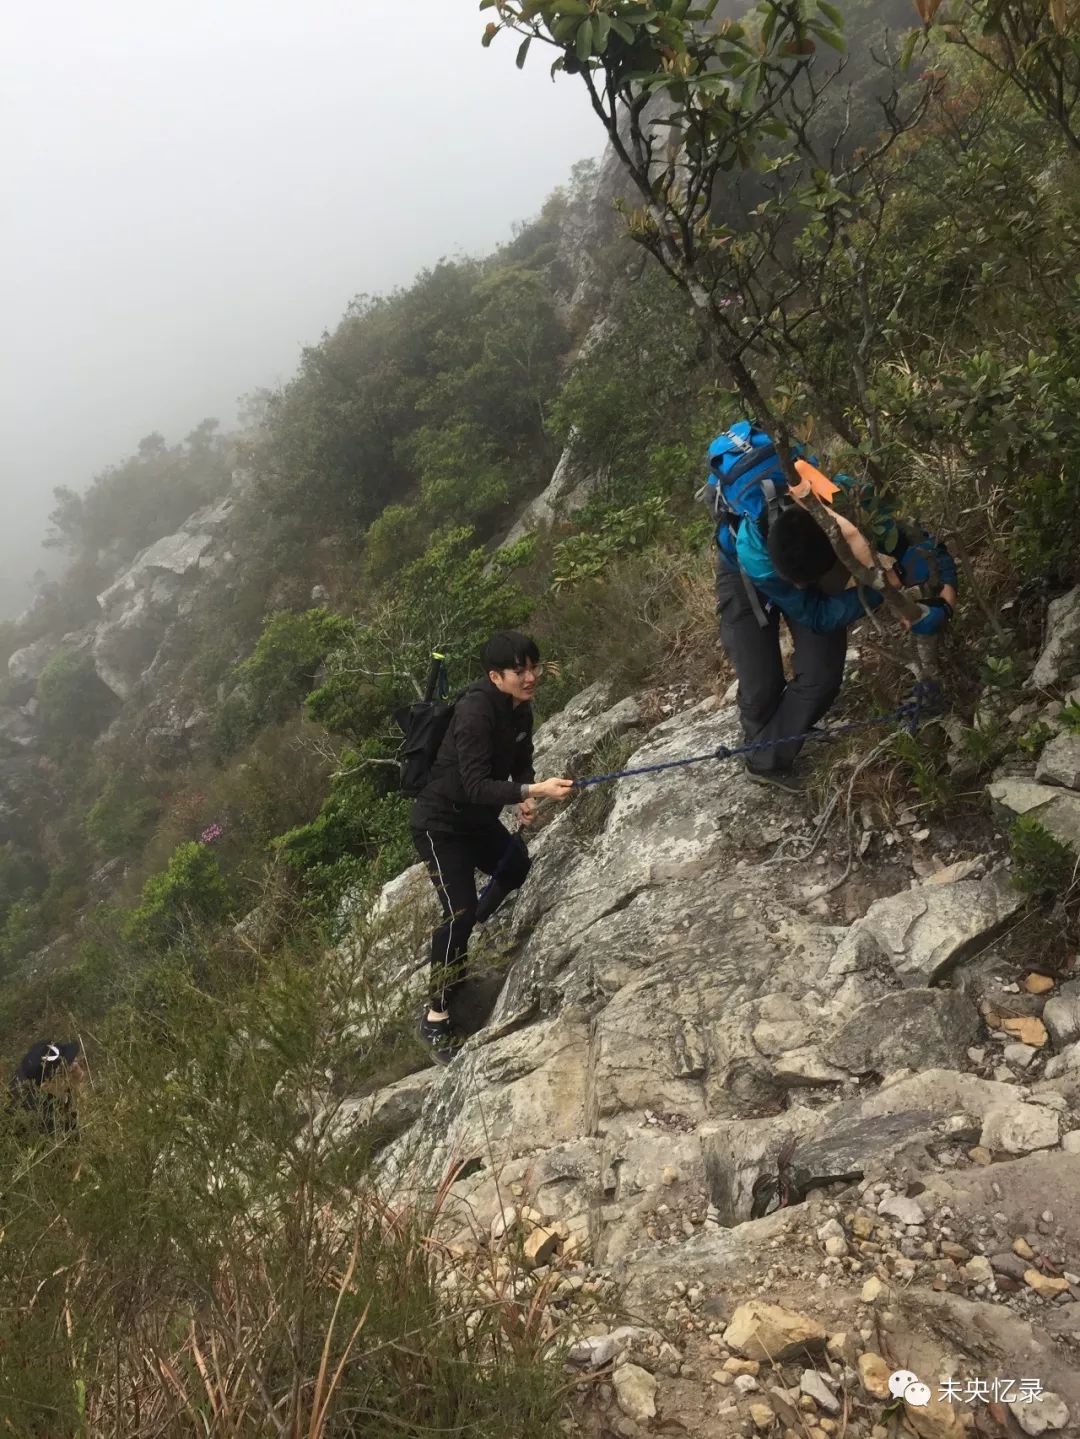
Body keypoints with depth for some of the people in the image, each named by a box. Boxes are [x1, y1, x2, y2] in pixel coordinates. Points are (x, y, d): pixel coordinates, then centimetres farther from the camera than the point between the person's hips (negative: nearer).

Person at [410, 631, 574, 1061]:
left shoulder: (520, 710, -3)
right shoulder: (475, 711, -29)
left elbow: (521, 763, 8)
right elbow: (476, 786, -34)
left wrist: (524, 799, -12)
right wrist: (535, 791, -44)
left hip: (478, 819, 9)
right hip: (440, 824, -9)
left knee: (521, 870, 22)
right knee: (459, 911, -16)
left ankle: (477, 929, 47)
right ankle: (436, 1018, -5)